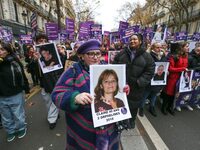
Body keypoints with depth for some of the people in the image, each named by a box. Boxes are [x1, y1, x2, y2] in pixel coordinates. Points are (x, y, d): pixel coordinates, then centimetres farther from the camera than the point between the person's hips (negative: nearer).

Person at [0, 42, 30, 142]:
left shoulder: (15, 62, -11)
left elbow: (22, 76, -5)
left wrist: (26, 89, 0)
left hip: (16, 95, -3)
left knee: (18, 116, 15)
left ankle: (21, 129, 39)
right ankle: (10, 131, 43)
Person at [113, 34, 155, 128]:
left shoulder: (147, 56, -5)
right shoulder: (122, 53, 0)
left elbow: (149, 72, -8)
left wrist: (139, 82, -18)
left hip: (136, 88, -1)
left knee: (134, 105, 18)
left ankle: (132, 120, 47)